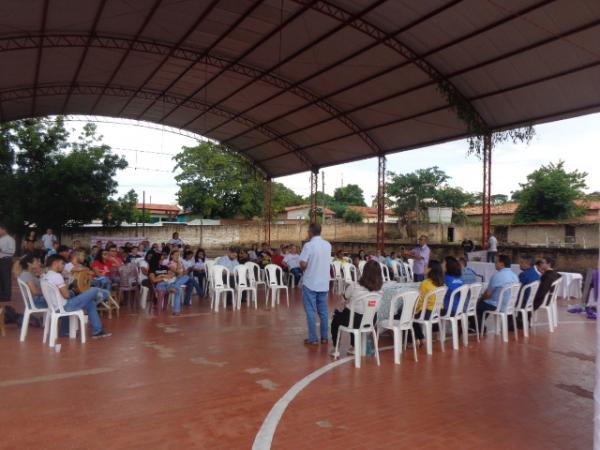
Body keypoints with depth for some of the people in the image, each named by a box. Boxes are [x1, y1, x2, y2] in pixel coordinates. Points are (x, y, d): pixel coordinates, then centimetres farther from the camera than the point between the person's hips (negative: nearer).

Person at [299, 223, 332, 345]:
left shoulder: (308, 245, -14)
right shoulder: (328, 245, 5)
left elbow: (303, 264, -19)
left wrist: (304, 269, 4)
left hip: (310, 283, -5)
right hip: (324, 283, 5)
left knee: (311, 311, 2)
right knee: (323, 311, 12)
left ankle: (313, 339, 5)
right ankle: (324, 337, 18)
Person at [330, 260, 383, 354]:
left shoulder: (354, 287, -22)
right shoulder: (379, 291, -12)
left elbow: (345, 299, -3)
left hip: (355, 320, -4)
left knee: (336, 317, 28)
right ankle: (354, 347, 42)